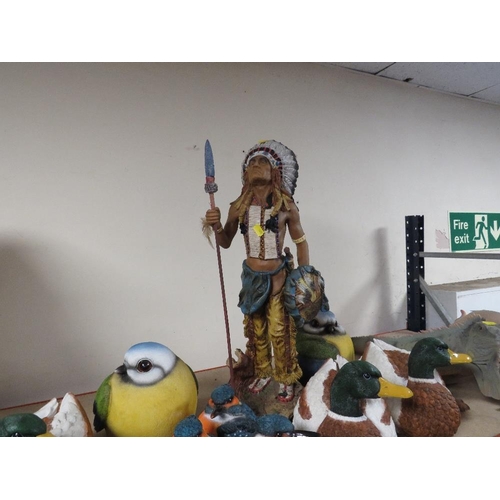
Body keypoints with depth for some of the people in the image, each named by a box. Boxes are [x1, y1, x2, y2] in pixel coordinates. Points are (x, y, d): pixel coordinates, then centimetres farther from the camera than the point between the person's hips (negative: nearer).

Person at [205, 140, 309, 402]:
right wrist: (216, 226, -13)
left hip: (278, 276, -3)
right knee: (256, 330, 14)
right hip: (251, 276, 3)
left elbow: (300, 242, 3)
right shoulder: (238, 207, -1)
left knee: (279, 331, 3)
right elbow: (225, 242, 8)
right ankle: (262, 373, 36)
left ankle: (287, 380, 24)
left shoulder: (286, 206, -7)